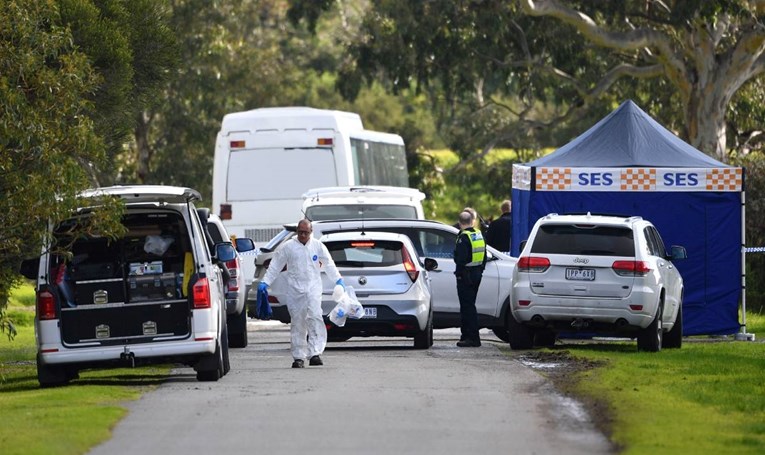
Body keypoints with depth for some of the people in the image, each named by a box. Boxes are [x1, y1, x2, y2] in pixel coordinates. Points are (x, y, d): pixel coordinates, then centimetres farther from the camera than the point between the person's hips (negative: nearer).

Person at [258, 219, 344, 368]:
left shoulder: (318, 246, 7)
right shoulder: (287, 247, 3)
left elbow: (328, 264, 13)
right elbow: (275, 266, 6)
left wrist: (338, 280, 3)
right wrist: (265, 282, 0)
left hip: (313, 288, 0)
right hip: (294, 291, 0)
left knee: (315, 318, -16)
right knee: (297, 323, 1)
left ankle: (315, 354, -20)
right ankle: (298, 357, 6)